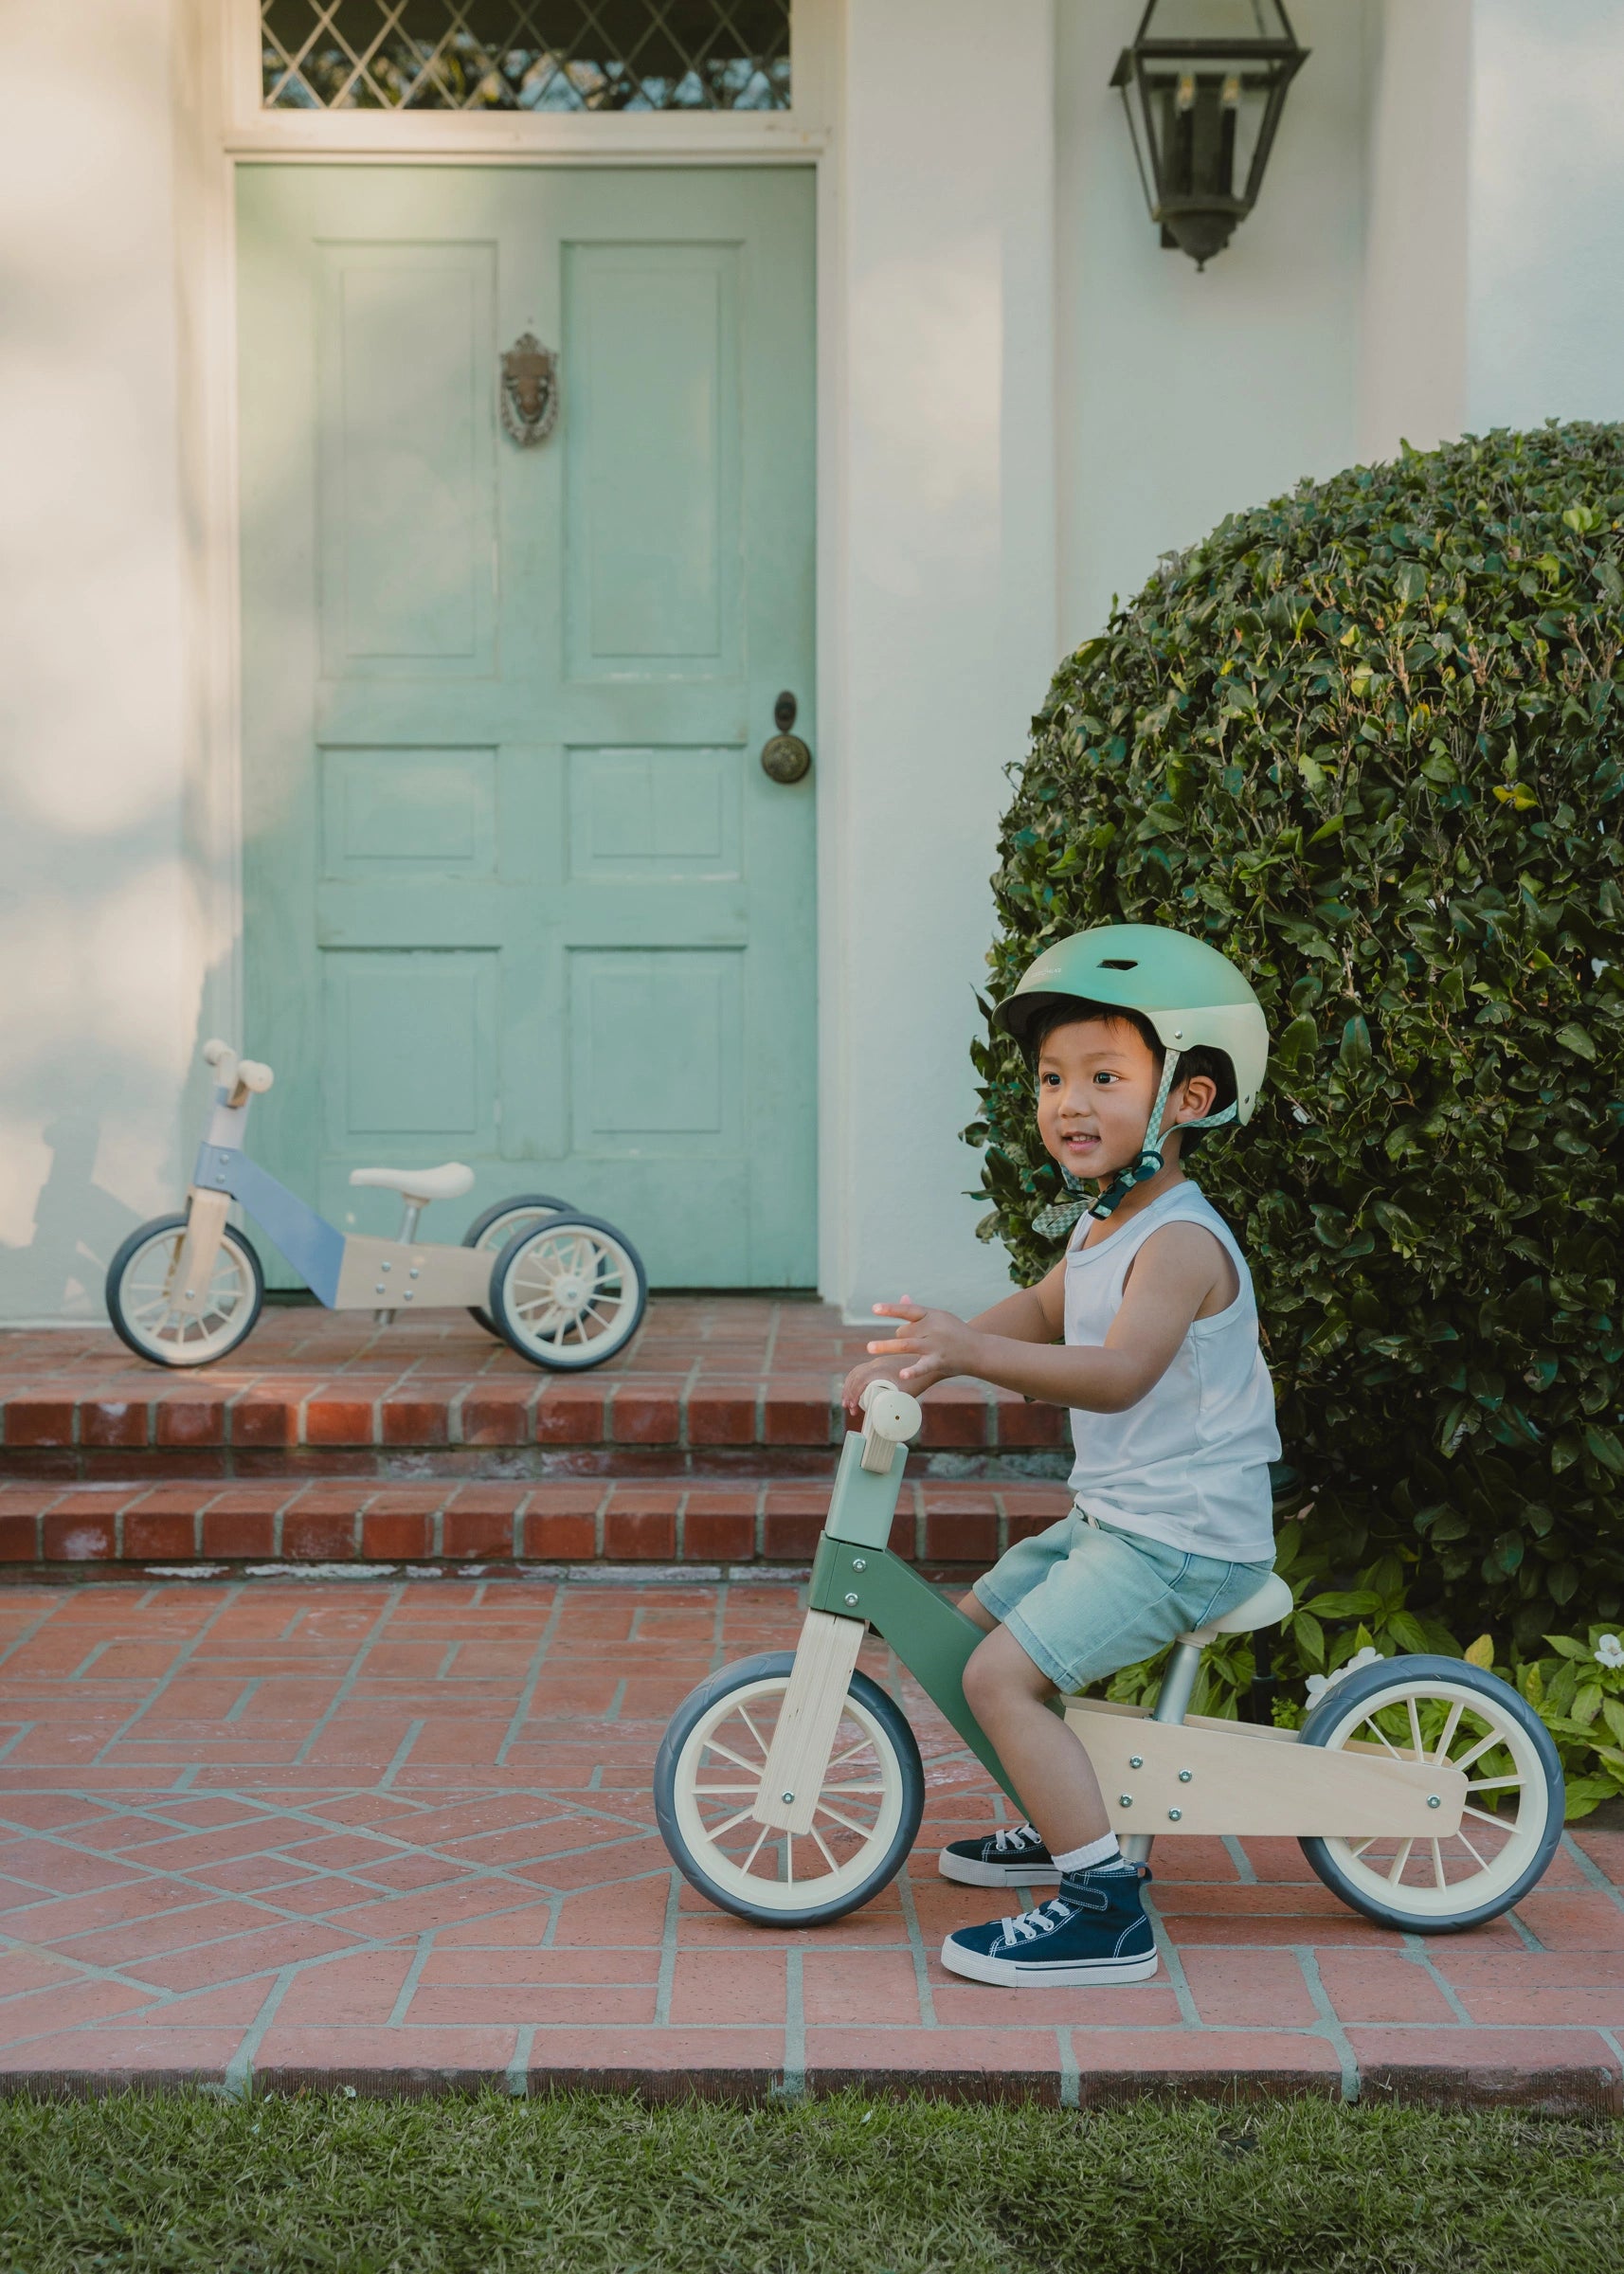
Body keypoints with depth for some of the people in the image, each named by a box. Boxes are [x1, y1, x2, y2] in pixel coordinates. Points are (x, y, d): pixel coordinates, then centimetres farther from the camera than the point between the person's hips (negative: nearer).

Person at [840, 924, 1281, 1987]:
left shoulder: (1180, 1240, -21)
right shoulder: (1102, 1223, 10)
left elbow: (1120, 1372, -37)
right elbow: (1044, 1310, 28)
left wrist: (974, 1351, -47)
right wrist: (921, 1358, 16)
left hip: (1184, 1536, -10)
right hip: (1112, 1513, 10)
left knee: (1003, 1674, -18)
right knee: (982, 1620, 20)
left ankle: (1108, 1910, -13)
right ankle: (1067, 1824, 35)